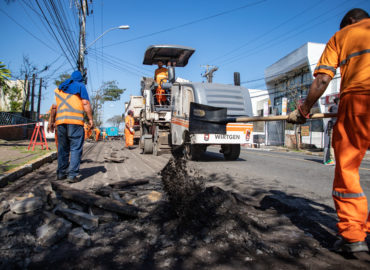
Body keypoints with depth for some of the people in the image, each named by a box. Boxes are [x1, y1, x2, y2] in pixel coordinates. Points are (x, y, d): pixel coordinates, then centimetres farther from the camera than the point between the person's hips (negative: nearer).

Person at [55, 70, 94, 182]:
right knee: (75, 148, -4)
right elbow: (85, 103, -2)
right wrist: (90, 119, 0)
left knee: (62, 148, 13)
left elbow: (54, 107, 21)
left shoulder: (59, 88, 23)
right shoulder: (80, 86, 7)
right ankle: (72, 174, -10)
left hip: (60, 121, 5)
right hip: (75, 120, -5)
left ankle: (61, 173, 17)